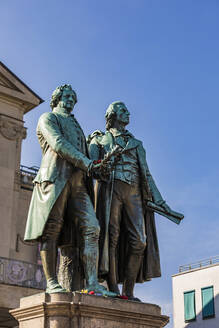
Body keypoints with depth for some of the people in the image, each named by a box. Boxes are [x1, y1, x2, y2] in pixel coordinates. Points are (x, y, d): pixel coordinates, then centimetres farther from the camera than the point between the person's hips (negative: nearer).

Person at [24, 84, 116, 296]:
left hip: (77, 182, 7)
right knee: (51, 229, -12)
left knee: (91, 228, -10)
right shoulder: (47, 118, 14)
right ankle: (51, 283, -14)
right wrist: (86, 162, -11)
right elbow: (58, 144, -4)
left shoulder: (75, 127, 38)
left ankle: (92, 284, -18)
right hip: (55, 178, -6)